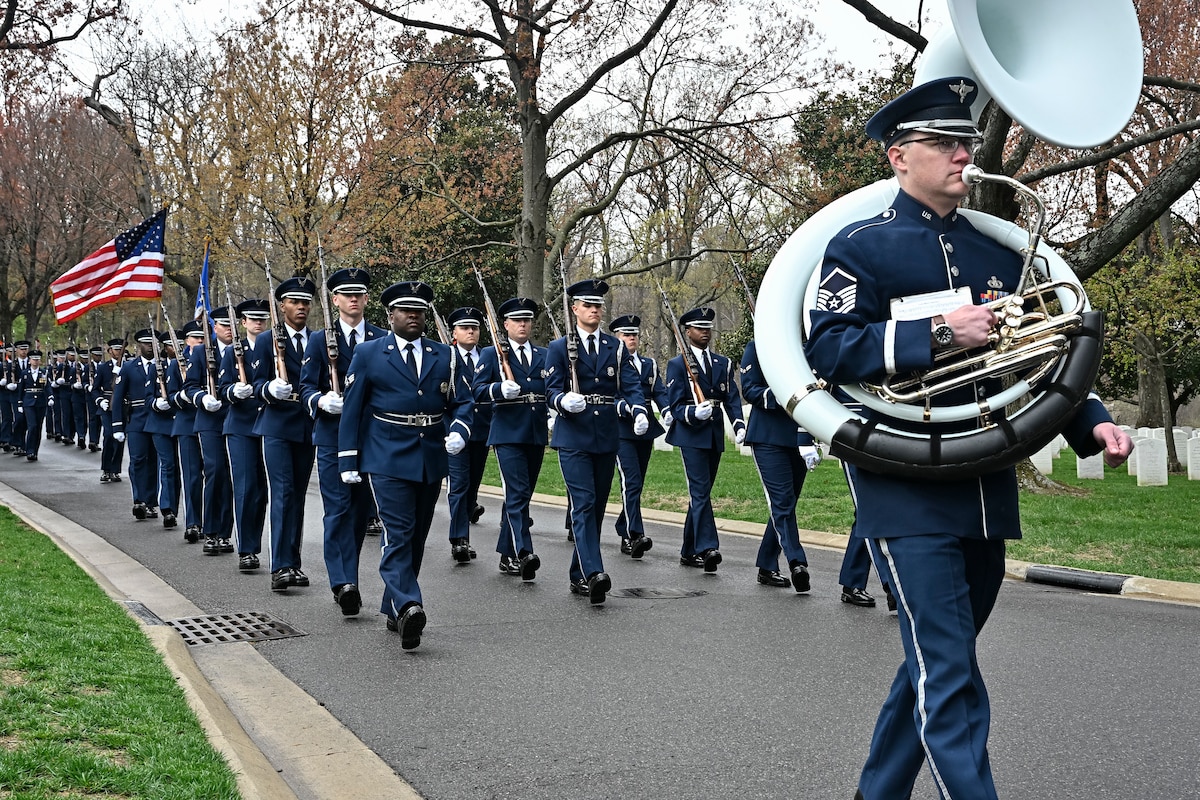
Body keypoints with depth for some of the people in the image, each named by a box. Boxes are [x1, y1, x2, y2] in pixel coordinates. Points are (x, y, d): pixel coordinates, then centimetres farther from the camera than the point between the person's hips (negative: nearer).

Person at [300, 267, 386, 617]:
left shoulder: (382, 340, 9)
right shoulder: (320, 340, 5)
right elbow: (306, 387, 2)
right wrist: (322, 401, -19)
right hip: (332, 435, -2)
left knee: (361, 510, 8)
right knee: (338, 509, -9)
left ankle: (345, 578, 21)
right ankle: (344, 583, -12)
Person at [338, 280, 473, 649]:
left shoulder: (444, 356, 10)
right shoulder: (368, 354, 1)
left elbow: (462, 402, 13)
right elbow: (351, 409, 1)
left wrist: (458, 431, -9)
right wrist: (348, 461, -3)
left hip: (432, 462, 4)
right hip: (389, 460, -4)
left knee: (417, 536, 11)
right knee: (398, 534, -15)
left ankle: (393, 609, 23)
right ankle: (408, 607, -26)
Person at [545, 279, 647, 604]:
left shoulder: (616, 348, 11)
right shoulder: (559, 348, 3)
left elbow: (632, 386, 1)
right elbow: (551, 391, -4)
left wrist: (638, 411, -21)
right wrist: (564, 400, -28)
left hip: (606, 438, 4)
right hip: (573, 438, -4)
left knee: (597, 507, 9)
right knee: (583, 504, -15)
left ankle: (579, 576, 19)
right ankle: (594, 573, -25)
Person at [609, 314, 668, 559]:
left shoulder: (649, 365, 18)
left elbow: (659, 392, 9)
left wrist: (667, 411, -11)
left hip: (645, 430, 6)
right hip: (621, 429, -6)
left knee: (636, 483, 11)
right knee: (631, 482, -16)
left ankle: (624, 531, 22)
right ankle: (635, 536, -21)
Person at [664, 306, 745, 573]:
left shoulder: (723, 363, 14)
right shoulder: (677, 364, 0)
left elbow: (732, 398, 6)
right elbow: (676, 405, -5)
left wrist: (738, 423, -12)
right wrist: (695, 413, -26)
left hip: (715, 435, 5)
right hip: (691, 434, -5)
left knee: (701, 492, 10)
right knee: (700, 491, -15)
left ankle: (689, 552, 18)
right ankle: (707, 548, -22)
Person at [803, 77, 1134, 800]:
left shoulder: (1001, 253, 15)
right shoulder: (860, 248, -1)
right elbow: (828, 351, -13)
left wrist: (1092, 423, 2)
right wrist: (936, 332, -20)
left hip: (989, 492, 6)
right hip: (908, 492, -6)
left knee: (937, 668, 16)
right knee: (951, 683, -9)